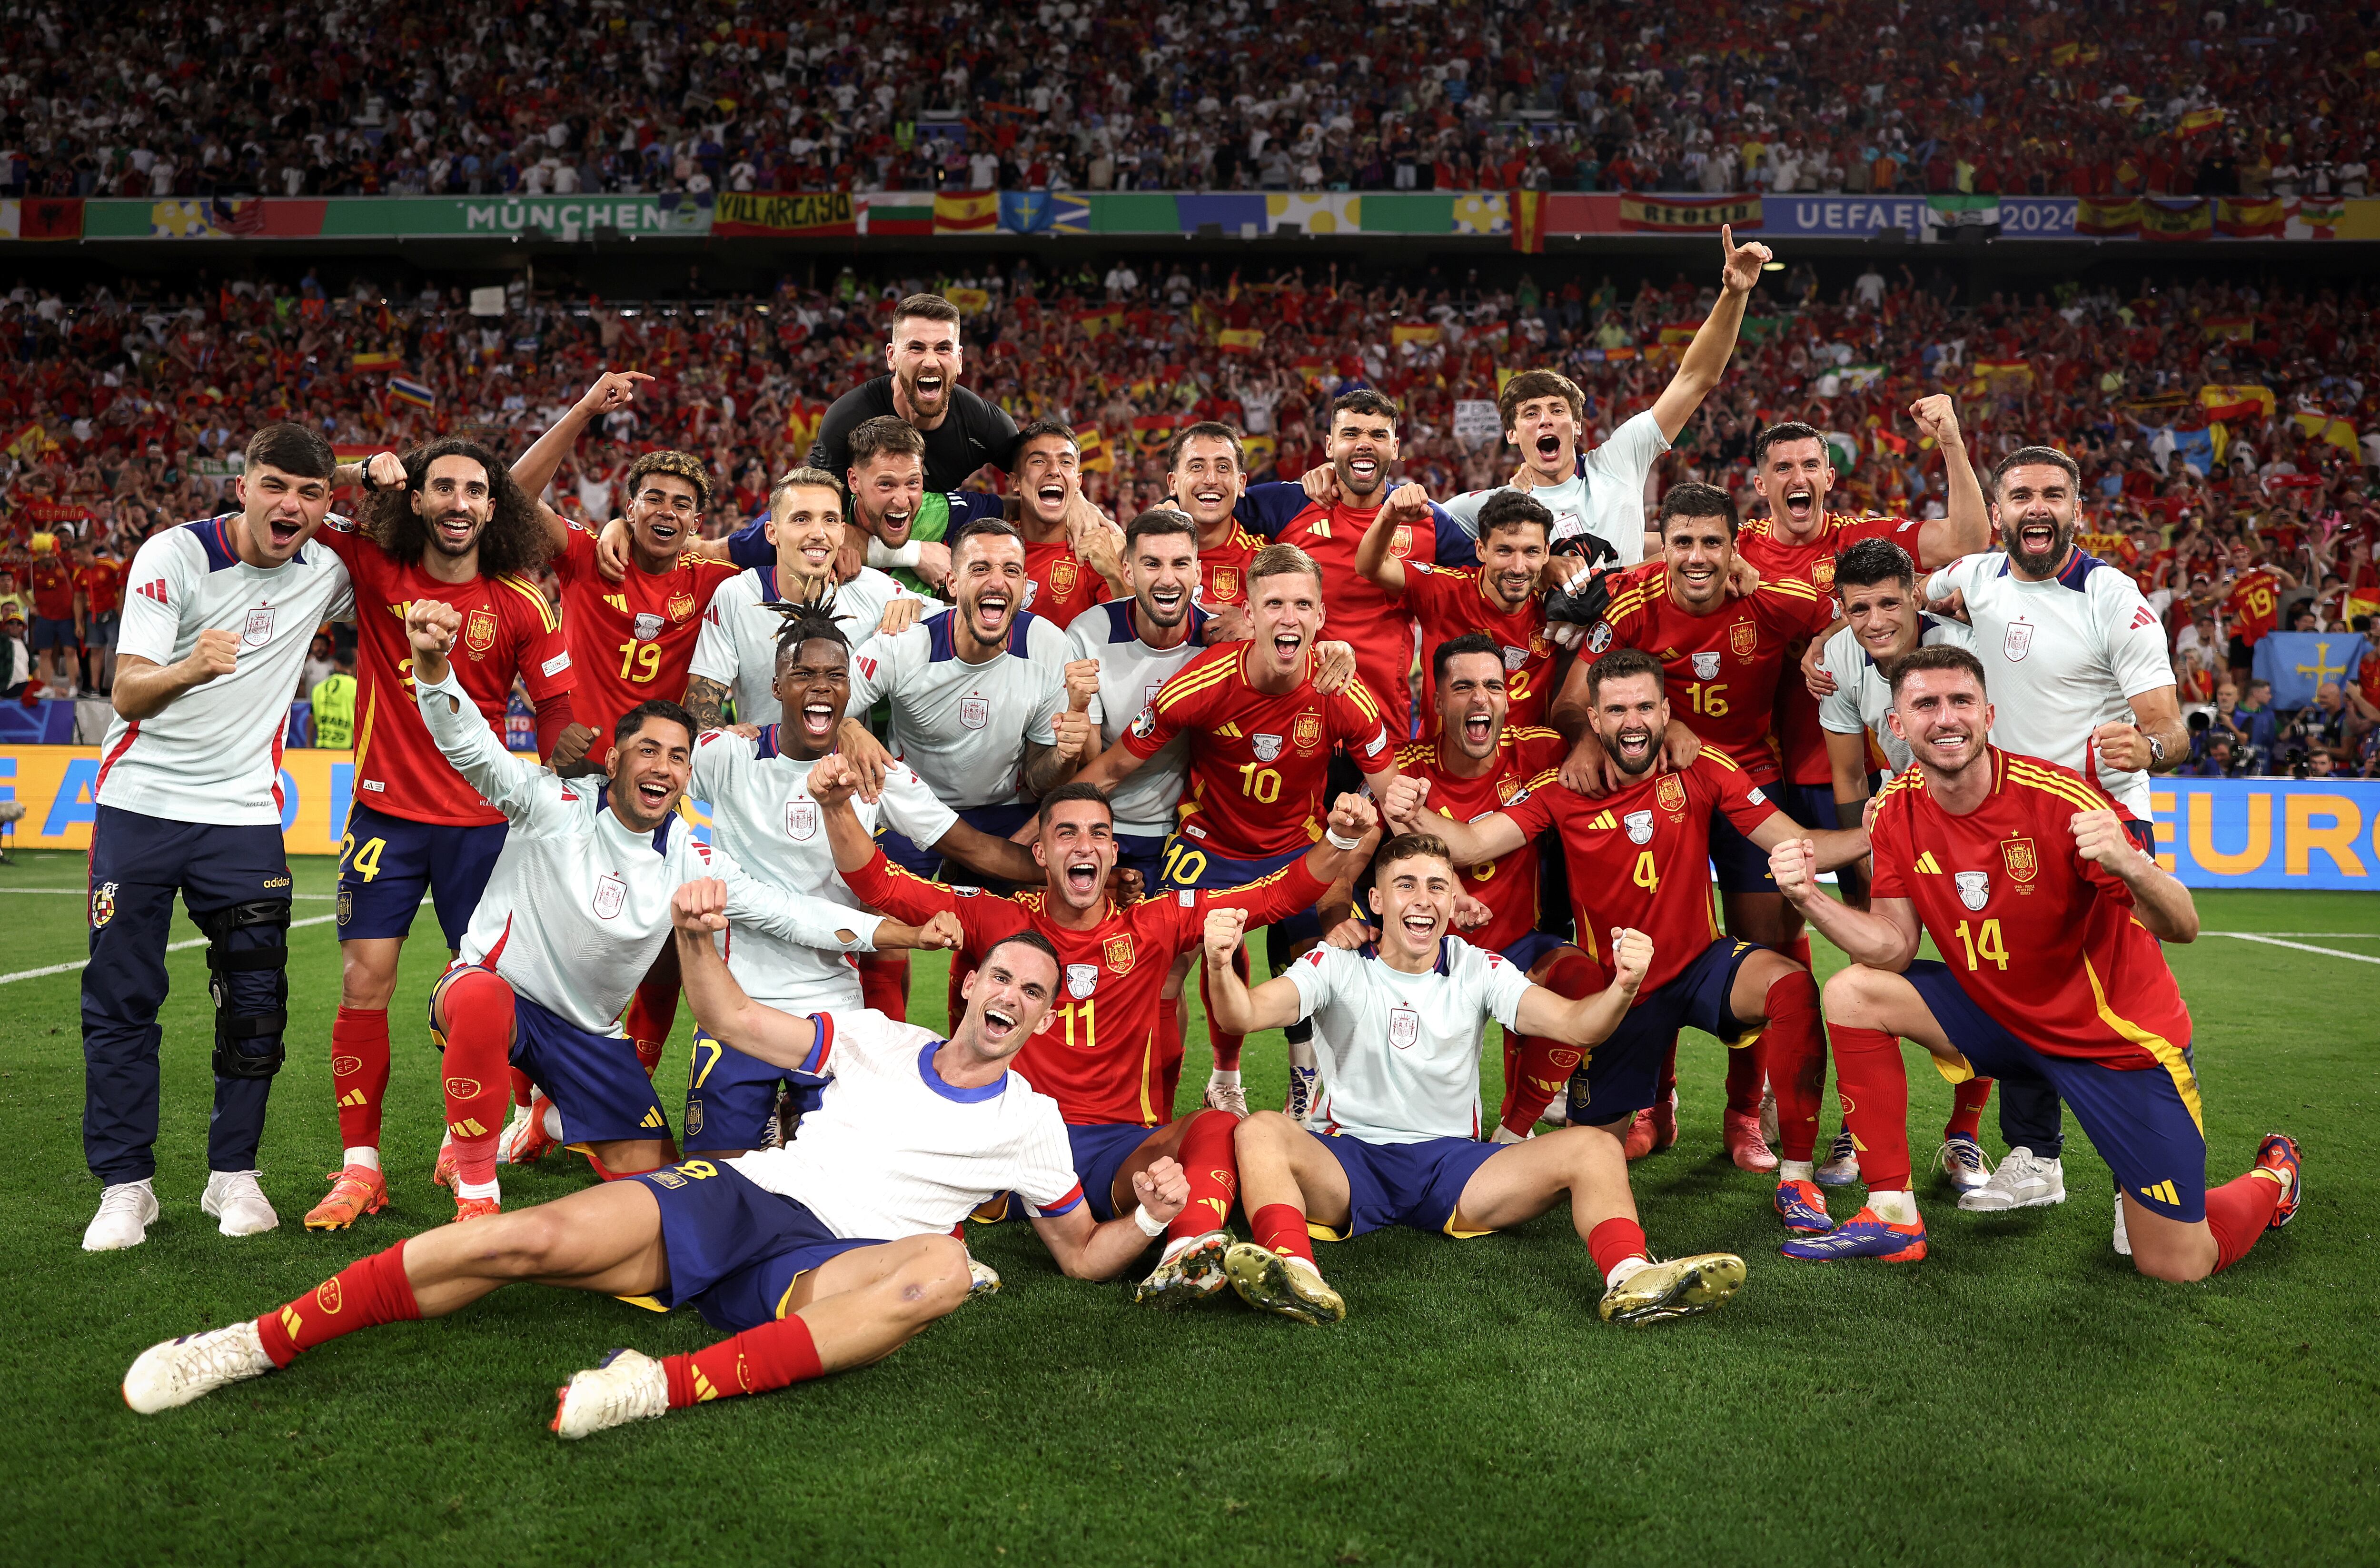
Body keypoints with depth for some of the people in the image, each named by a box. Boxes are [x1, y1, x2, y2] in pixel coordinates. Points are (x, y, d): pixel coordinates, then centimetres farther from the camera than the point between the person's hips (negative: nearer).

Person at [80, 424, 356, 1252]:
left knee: (256, 1003, 1)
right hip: (141, 803, -2)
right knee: (121, 997, 0)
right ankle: (126, 1184, 10)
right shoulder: (174, 554, -11)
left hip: (244, 811, 2)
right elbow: (127, 692, -17)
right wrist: (188, 669, -40)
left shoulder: (324, 571, 0)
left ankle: (233, 1173, 15)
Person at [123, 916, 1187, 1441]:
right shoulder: (877, 1041, 16)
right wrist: (698, 939, -6)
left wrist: (1148, 1220, -4)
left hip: (821, 1267, -1)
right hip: (739, 1193, 2)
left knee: (940, 1268, -37)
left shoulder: (1029, 1122, 14)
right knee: (525, 1240, -22)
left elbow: (1082, 1255, 18)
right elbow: (731, 1022, 14)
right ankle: (255, 1344, -10)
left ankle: (672, 1386, -47)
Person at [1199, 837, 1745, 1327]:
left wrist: (1622, 988, -30)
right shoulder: (1336, 966, -1)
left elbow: (1575, 1025, -8)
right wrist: (1221, 967, -40)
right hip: (1347, 1157, -2)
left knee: (1594, 1146, -17)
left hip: (1453, 1162, 2)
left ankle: (1631, 1277, -38)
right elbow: (1246, 1014, -17)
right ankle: (1296, 1275, -53)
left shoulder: (1479, 971, 4)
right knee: (1261, 1130, -32)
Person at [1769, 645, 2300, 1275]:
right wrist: (1811, 897, -22)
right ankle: (1891, 1217, -3)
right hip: (1998, 1012, 5)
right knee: (1853, 993, -13)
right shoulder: (1898, 810, -9)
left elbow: (2182, 928, -25)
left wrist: (2129, 867, -47)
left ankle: (2271, 1178, 33)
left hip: (2116, 1032, -5)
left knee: (2176, 1266, -4)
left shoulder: (2056, 797, -25)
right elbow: (1895, 944, -6)